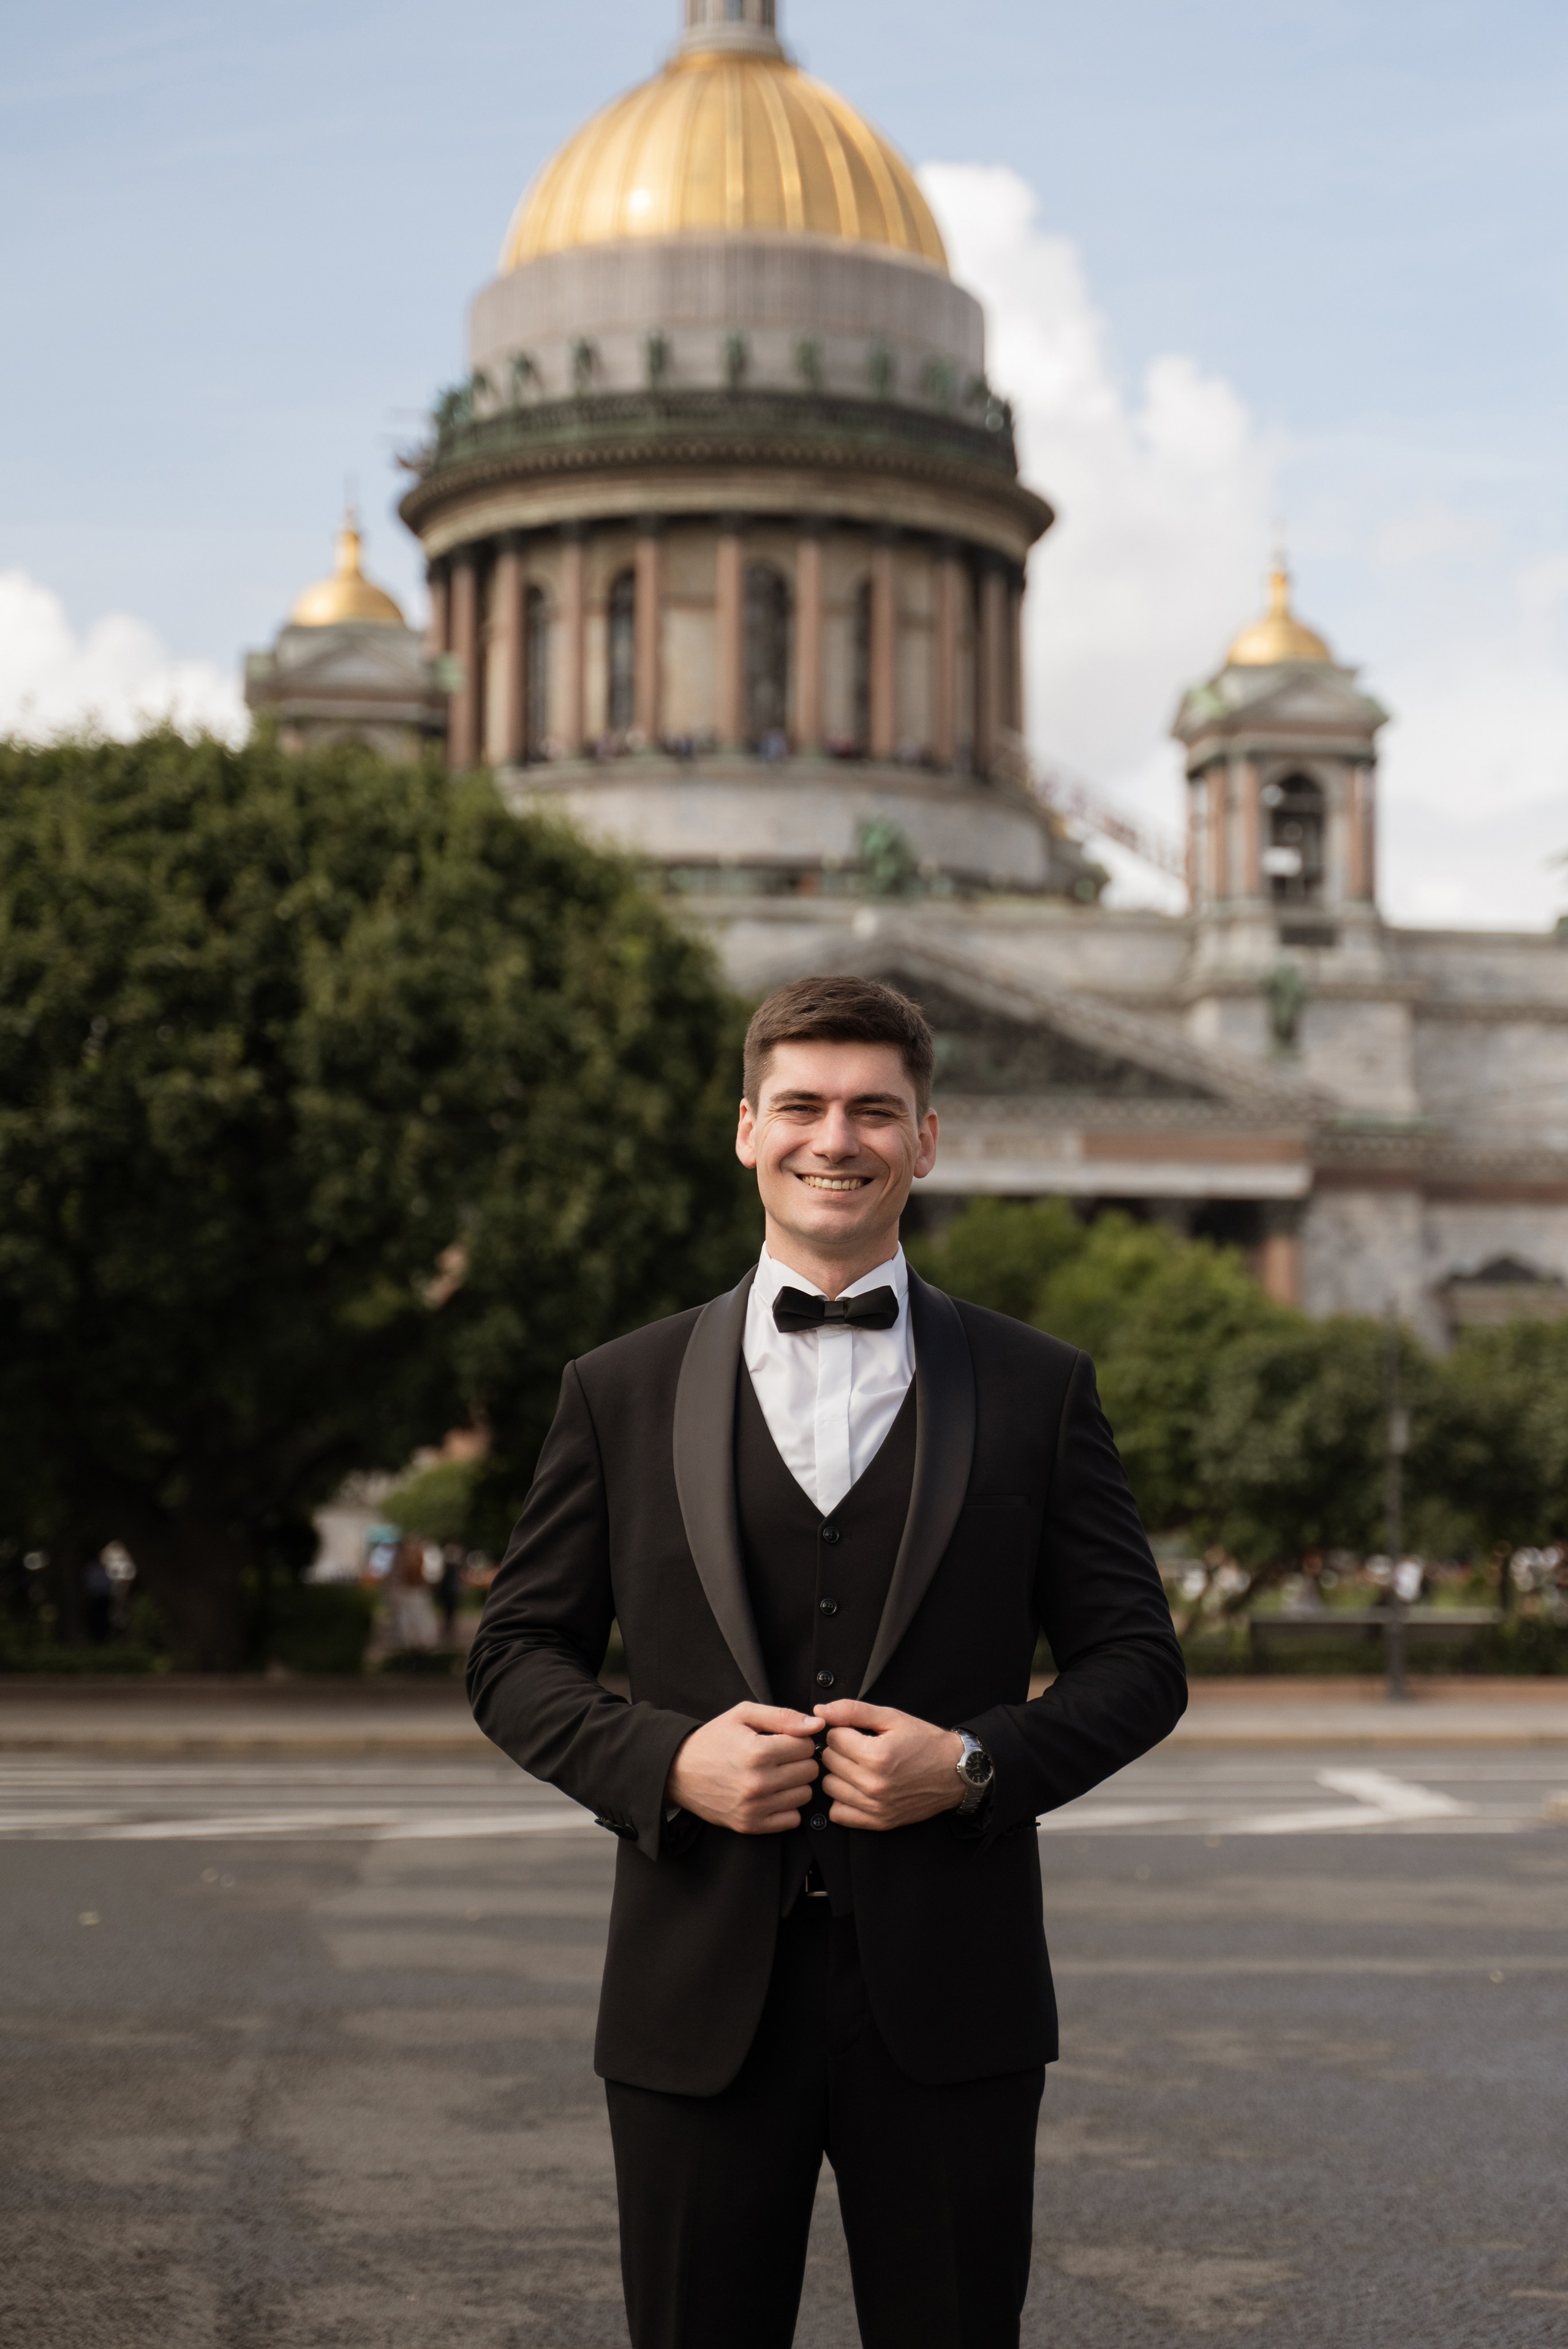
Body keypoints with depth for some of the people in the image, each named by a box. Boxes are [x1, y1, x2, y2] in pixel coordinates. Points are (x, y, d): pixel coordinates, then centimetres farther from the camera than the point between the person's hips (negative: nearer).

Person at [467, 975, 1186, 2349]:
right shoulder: (621, 1393, 6)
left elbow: (1138, 1662, 6)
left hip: (948, 2007, 0)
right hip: (700, 2004, 0)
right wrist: (665, 1758, -11)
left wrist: (974, 1761, -12)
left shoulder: (1039, 1389, 6)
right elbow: (516, 1655, 8)